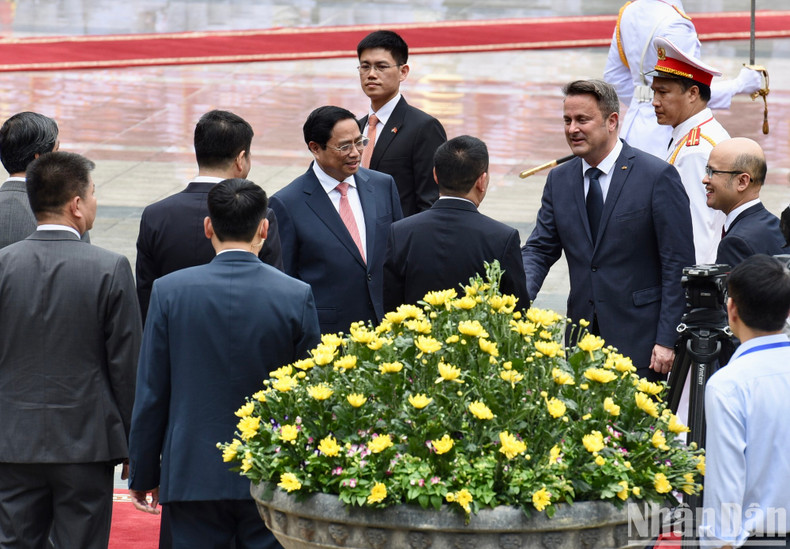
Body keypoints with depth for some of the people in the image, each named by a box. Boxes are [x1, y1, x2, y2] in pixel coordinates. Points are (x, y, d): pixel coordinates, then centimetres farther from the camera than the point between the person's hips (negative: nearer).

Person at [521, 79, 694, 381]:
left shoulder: (658, 176, -7)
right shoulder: (559, 180, 10)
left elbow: (678, 264, -7)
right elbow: (539, 249, 11)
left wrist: (667, 341, -12)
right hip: (582, 338, 5)